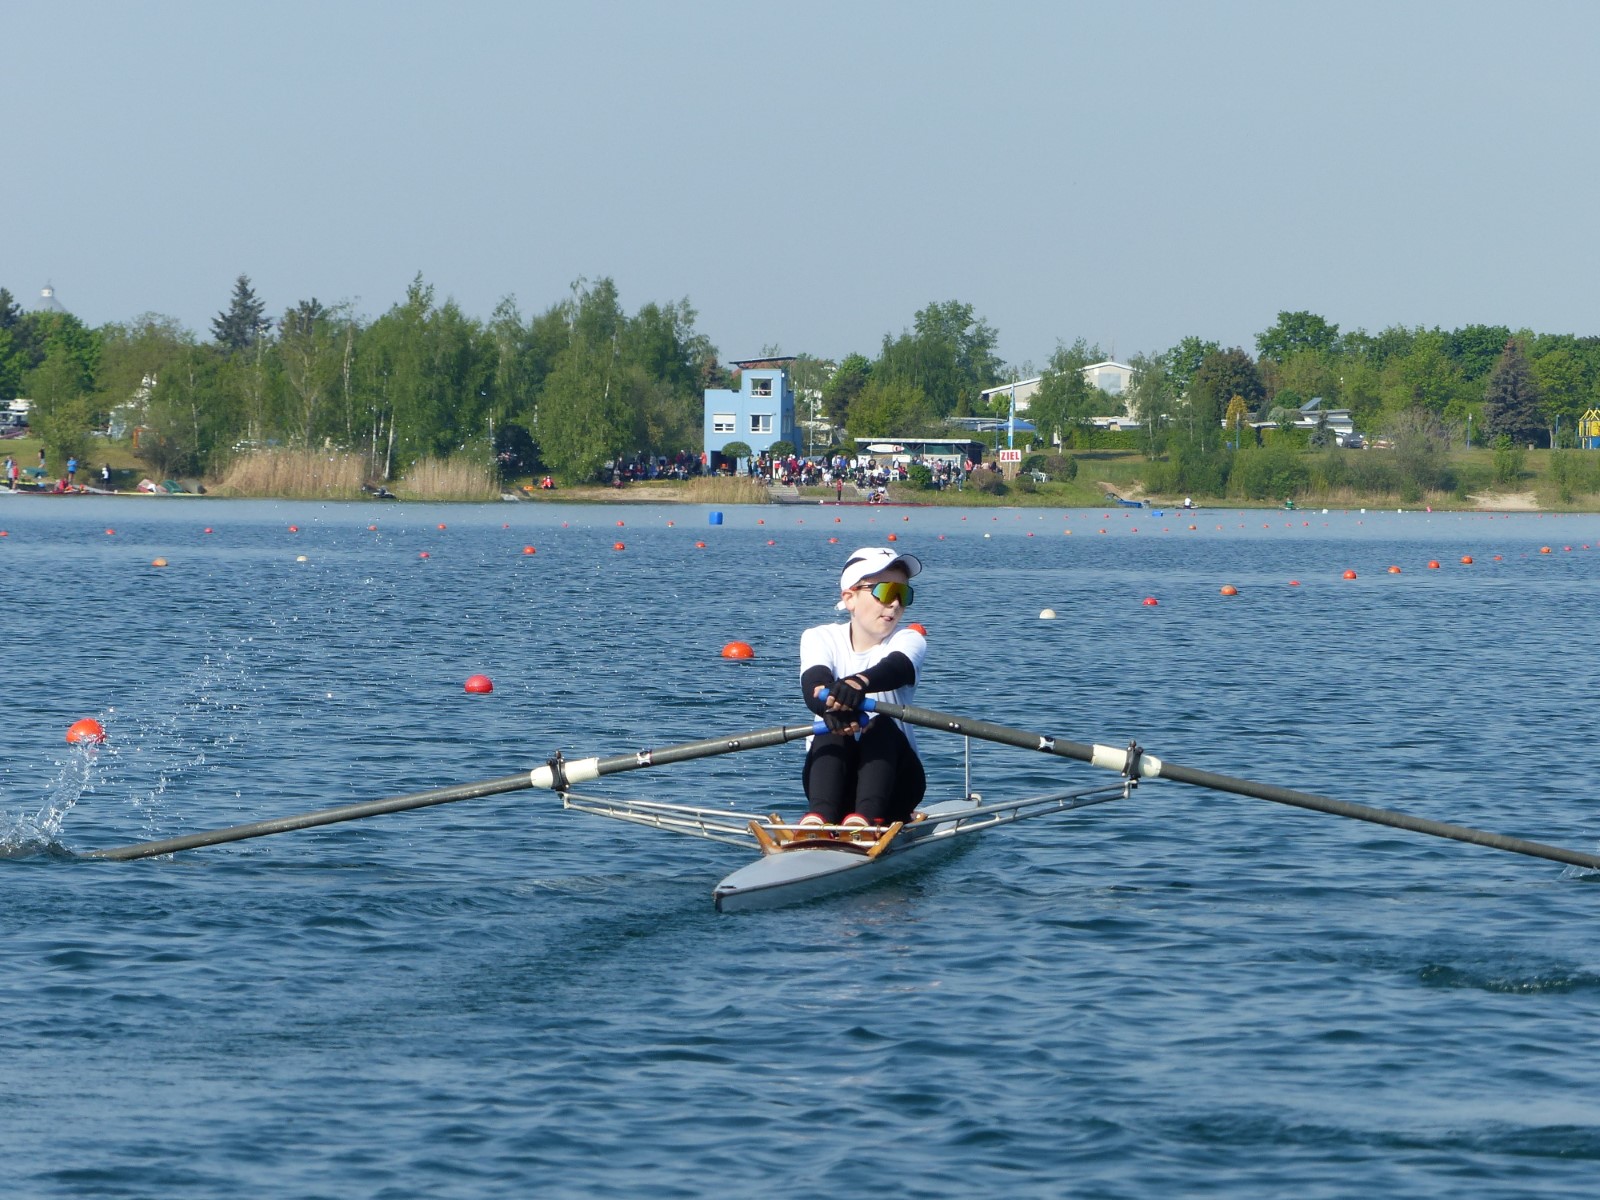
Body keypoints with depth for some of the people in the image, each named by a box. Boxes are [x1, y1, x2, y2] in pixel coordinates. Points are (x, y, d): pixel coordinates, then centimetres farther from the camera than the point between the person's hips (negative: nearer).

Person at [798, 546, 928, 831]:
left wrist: (861, 682, -53)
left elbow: (896, 668, -27)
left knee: (884, 728, -29)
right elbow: (813, 682, -22)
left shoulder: (908, 640, -1)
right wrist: (832, 704, -48)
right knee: (830, 732, -28)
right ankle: (819, 815, -53)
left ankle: (866, 816, -53)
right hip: (832, 773, 0)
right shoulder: (820, 638, 2)